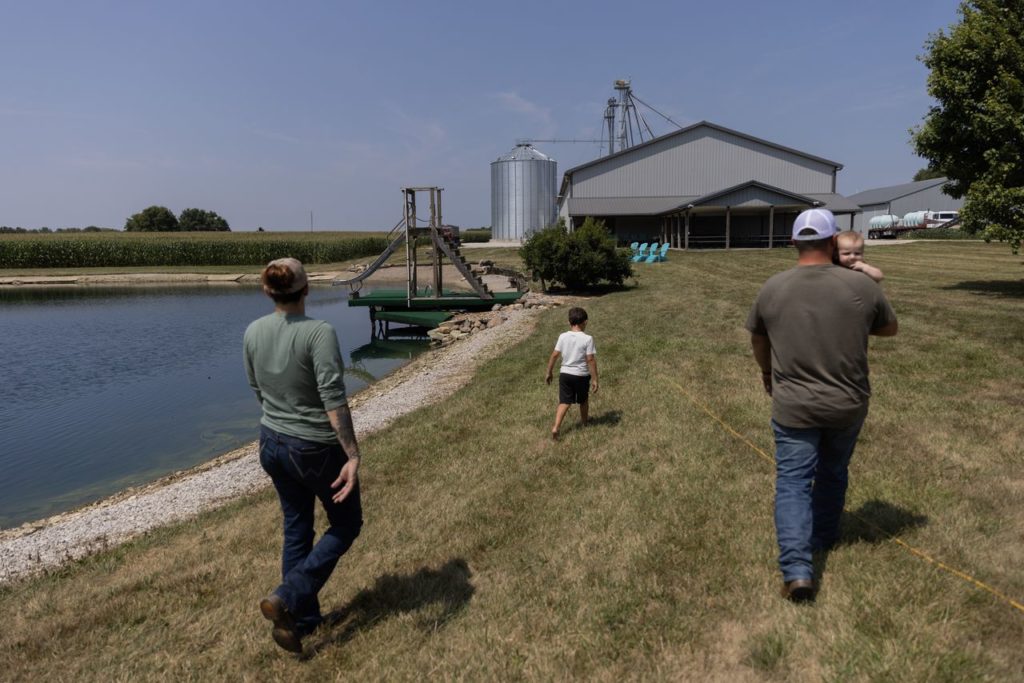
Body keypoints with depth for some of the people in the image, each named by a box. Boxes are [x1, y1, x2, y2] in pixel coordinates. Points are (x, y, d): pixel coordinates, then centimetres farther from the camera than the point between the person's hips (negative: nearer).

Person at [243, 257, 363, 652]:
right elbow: (333, 399, -28)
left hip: (272, 443, 6)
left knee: (296, 528, 21)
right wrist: (353, 457, -25)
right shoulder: (319, 332, -22)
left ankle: (302, 619, 31)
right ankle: (286, 600, 8)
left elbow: (258, 391, 10)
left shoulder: (253, 332, -3)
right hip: (317, 449, -6)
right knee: (346, 523, 17)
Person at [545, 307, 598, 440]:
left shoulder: (563, 336, -5)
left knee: (564, 402, 5)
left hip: (565, 374, 2)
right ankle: (584, 422, 42)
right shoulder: (587, 338, -14)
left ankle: (556, 427, -11)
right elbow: (591, 360, -15)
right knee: (583, 401, 21)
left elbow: (554, 355, -2)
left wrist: (549, 372, 8)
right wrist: (594, 379, -10)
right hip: (581, 375, -2)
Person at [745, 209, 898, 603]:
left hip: (793, 405, -1)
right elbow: (890, 328, 9)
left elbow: (757, 337, 10)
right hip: (848, 404, 2)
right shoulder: (861, 286, -8)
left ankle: (797, 568, -7)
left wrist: (766, 372, 28)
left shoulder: (772, 288, -6)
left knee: (793, 482, 3)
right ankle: (823, 536, 42)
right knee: (833, 472, 23)